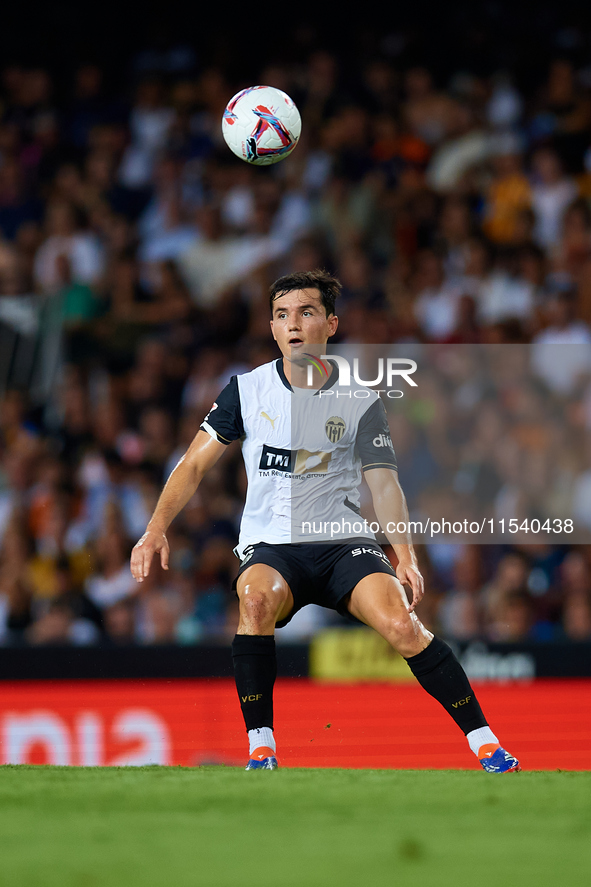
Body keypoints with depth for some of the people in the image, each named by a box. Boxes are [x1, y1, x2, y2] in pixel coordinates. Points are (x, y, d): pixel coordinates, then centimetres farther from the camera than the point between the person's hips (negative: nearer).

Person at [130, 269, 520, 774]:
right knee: (255, 598, -35)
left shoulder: (361, 400, 3)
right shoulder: (247, 389, 4)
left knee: (401, 625, -26)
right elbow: (196, 464, 5)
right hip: (270, 546, 0)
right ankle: (261, 750, -28)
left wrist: (406, 558, -15)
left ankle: (486, 744, -15)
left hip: (344, 542, 0)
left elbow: (384, 483, 0)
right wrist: (157, 529, -10)